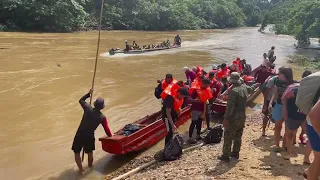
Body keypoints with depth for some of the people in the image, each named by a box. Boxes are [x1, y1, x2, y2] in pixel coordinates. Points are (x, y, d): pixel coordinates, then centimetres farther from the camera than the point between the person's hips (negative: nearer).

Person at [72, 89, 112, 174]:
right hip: (90, 136, 2)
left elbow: (81, 100, 8)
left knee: (77, 152, 15)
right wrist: (111, 136, 16)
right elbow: (107, 129, -2)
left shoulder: (88, 109, -10)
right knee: (90, 152, 26)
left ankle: (81, 170, 14)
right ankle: (90, 166, 45)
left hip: (80, 135, -1)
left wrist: (89, 93, 16)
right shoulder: (102, 117, -7)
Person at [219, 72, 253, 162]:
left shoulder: (233, 91, -20)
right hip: (242, 115, 8)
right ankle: (235, 153, 29)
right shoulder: (244, 88, 3)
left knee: (228, 136, 0)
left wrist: (226, 118, -21)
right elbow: (249, 89, 31)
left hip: (234, 117, -8)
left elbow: (230, 106, -24)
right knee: (238, 136, 18)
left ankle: (226, 155, 4)